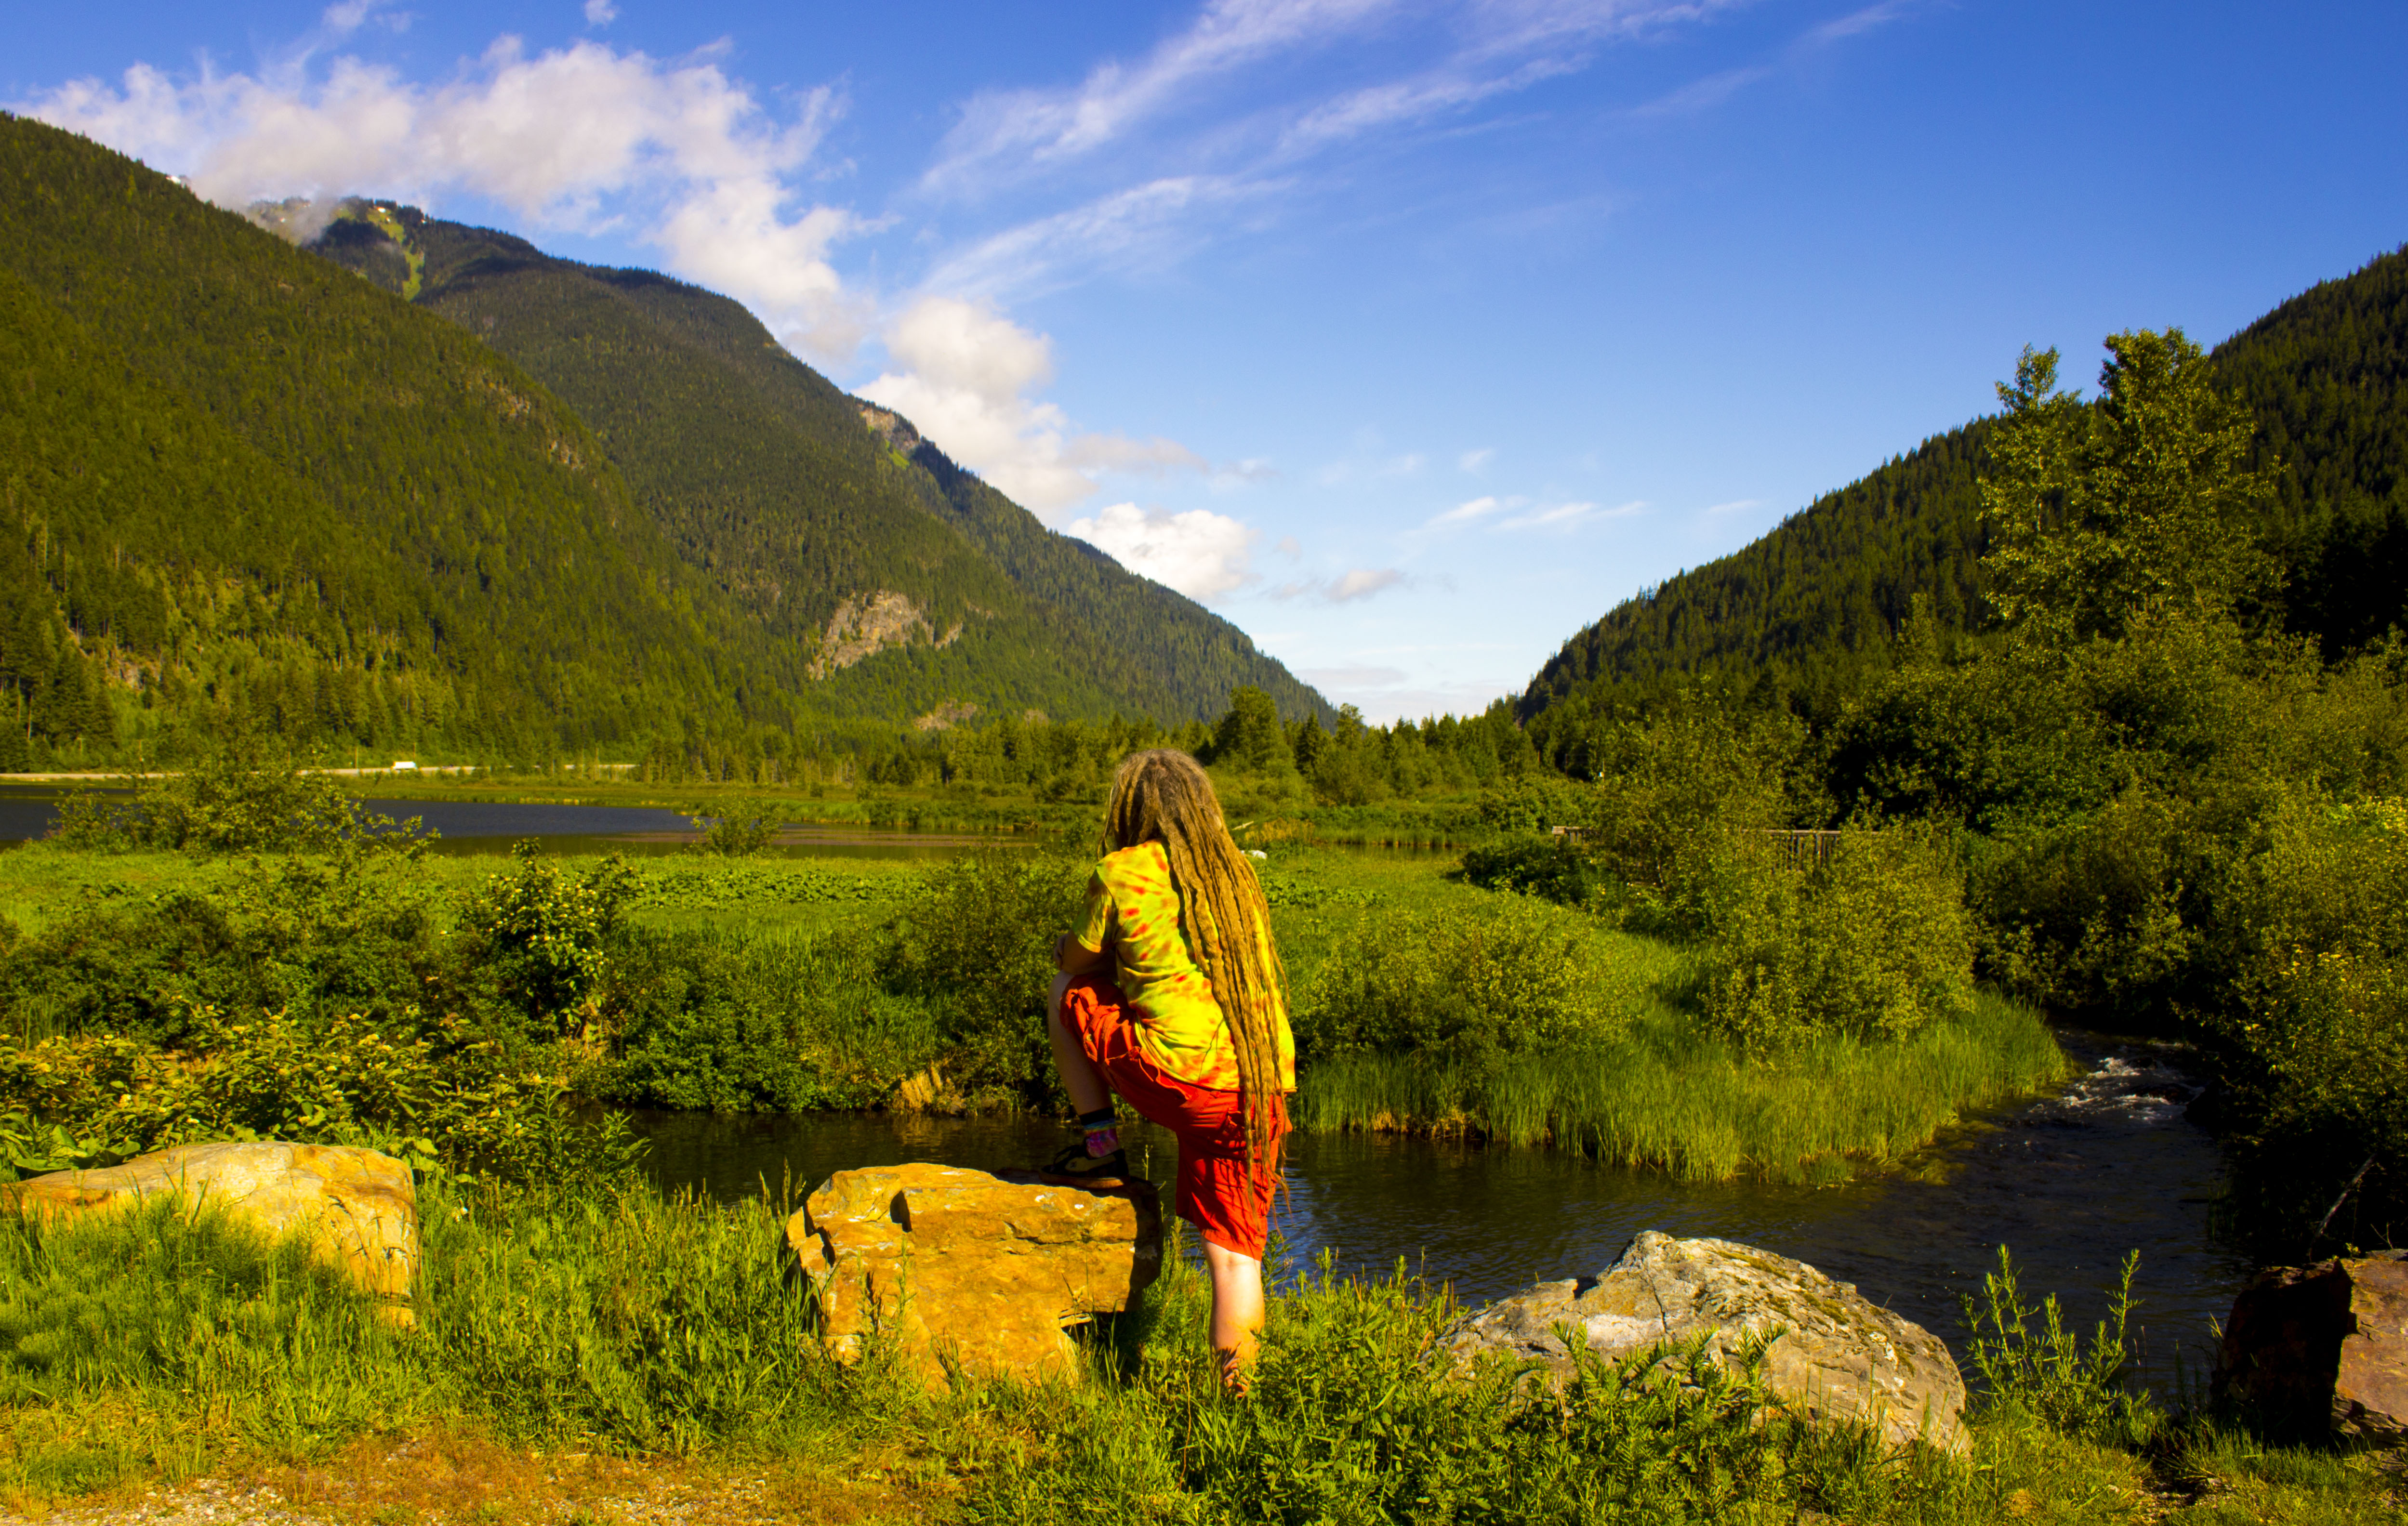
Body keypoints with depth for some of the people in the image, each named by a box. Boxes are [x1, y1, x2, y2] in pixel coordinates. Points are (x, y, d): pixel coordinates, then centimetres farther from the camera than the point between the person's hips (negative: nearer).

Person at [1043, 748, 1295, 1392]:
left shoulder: (1124, 872, 1)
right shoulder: (1239, 875, 17)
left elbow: (1081, 960, 14)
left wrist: (1063, 946, 35)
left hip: (1182, 1074, -5)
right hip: (1263, 1087, 5)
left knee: (1065, 994, 19)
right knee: (1234, 1253, 11)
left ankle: (1100, 1146, 16)